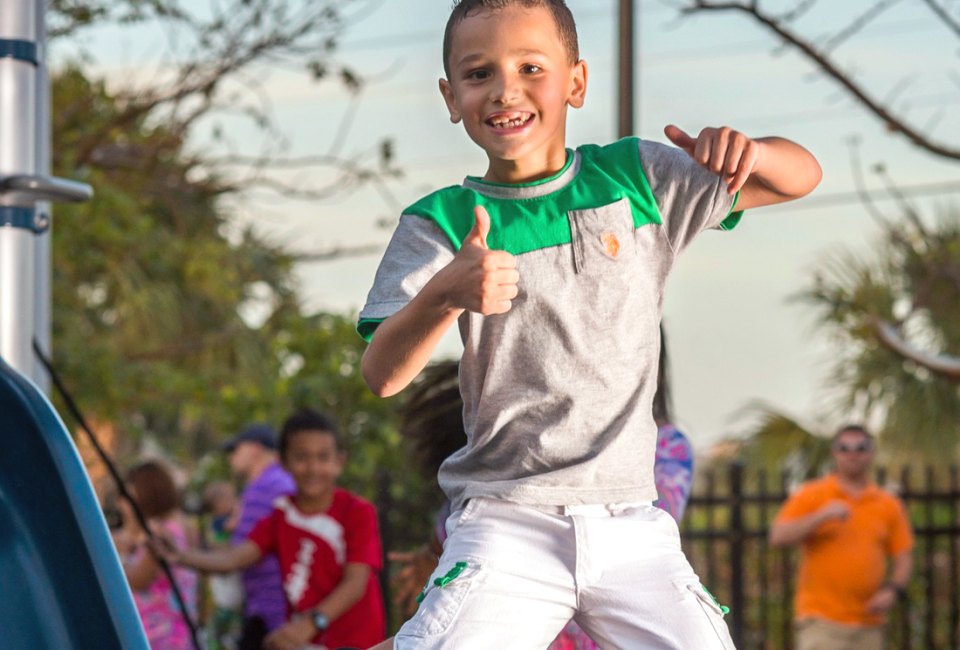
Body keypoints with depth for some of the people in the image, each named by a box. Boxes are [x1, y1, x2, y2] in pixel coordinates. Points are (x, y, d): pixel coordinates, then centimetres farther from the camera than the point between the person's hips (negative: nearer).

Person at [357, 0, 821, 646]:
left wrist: (746, 150, -15)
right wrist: (445, 295, -32)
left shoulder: (637, 180, 6)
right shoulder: (440, 224, 0)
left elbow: (800, 176, 9)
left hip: (631, 524, 2)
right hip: (505, 523, -2)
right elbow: (382, 375, -11)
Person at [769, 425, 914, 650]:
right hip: (821, 620, -4)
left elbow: (903, 558, 13)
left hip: (869, 622, 4)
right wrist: (821, 517, -15)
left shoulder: (889, 505, 12)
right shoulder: (811, 496, 4)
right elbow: (778, 536, -6)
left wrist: (893, 590, -5)